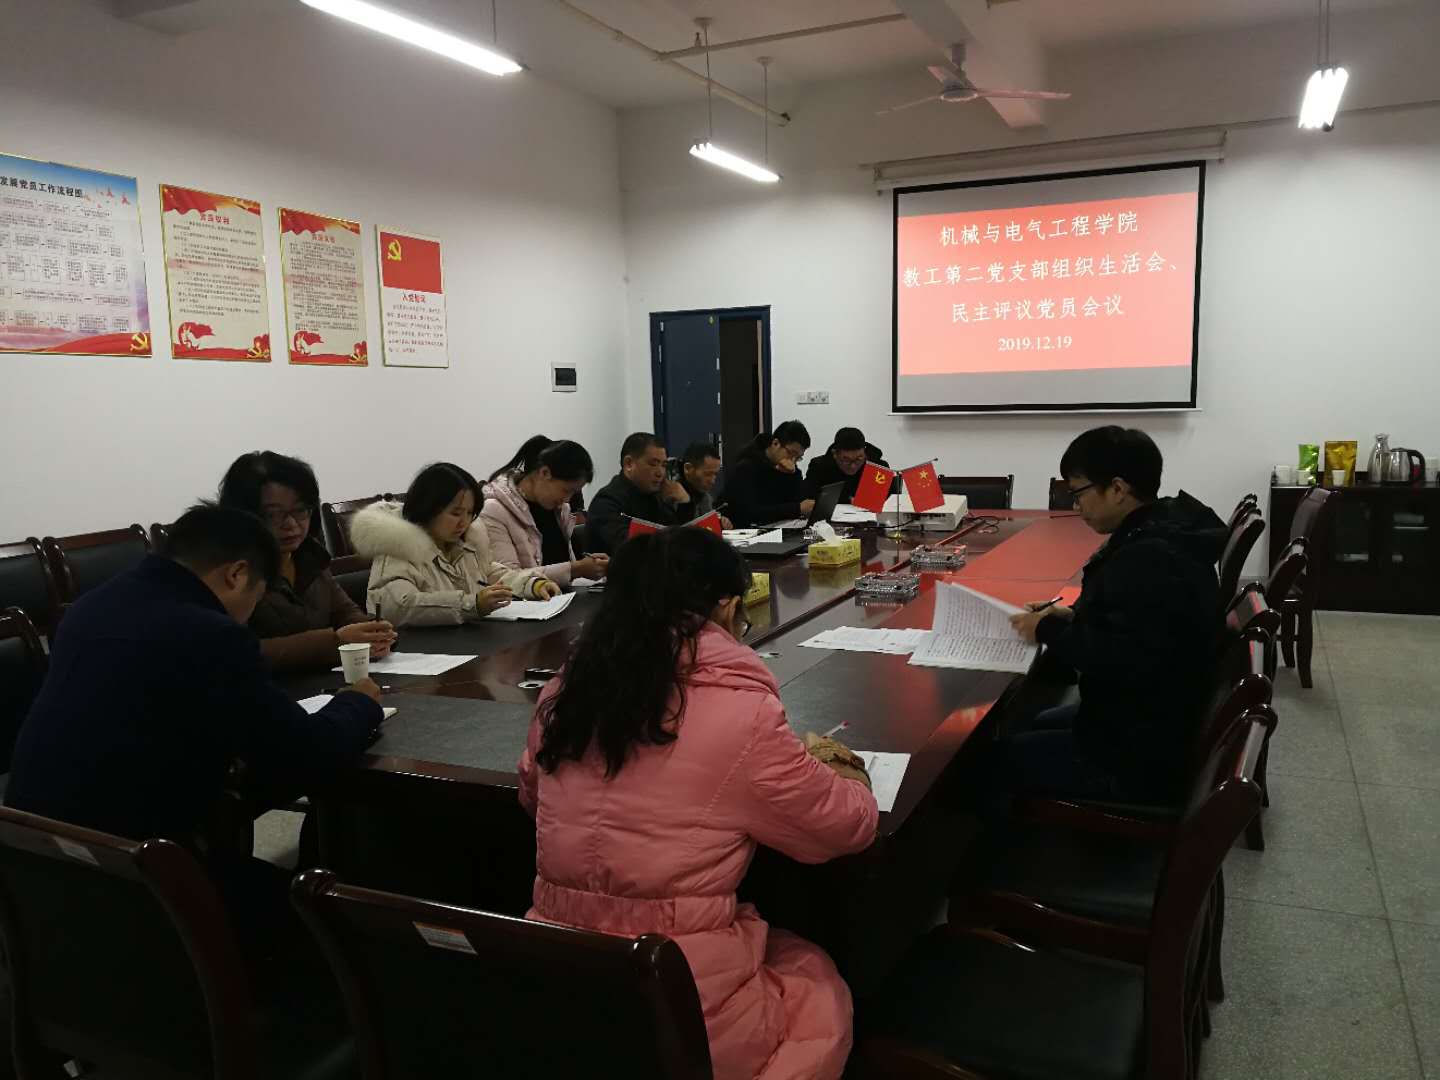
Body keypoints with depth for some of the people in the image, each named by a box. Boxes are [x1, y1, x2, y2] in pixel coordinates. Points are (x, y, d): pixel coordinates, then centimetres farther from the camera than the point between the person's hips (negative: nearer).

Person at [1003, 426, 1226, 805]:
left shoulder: (1151, 559, -28)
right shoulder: (1163, 533, 5)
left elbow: (1125, 661, -32)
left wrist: (1049, 631, -19)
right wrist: (1073, 617, 4)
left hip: (1140, 756, -11)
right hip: (1150, 722, 11)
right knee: (1022, 729, 22)